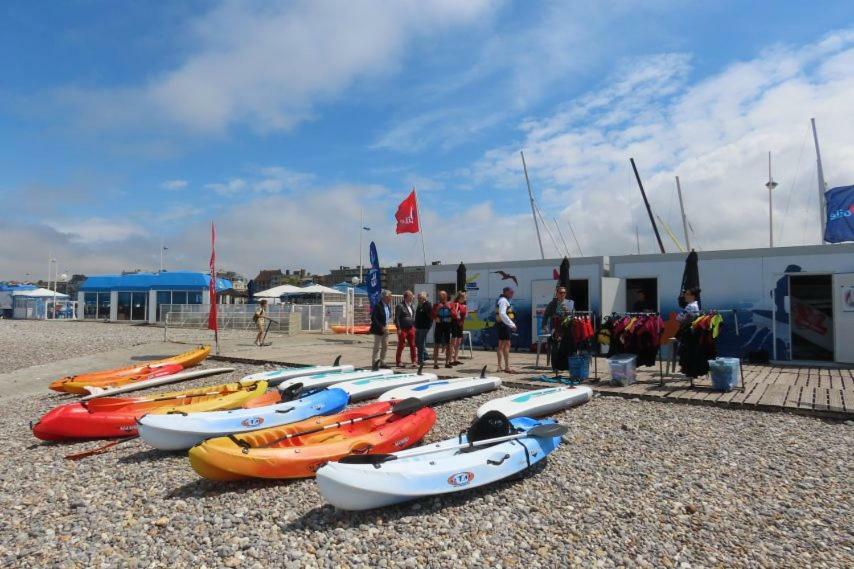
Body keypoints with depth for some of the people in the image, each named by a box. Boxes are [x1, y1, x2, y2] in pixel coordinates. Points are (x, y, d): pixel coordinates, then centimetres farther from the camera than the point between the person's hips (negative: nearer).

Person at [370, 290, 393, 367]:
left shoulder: (388, 305, 8)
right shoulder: (378, 306, -16)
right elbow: (373, 318, -19)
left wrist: (386, 325, 7)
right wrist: (381, 327, -20)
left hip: (385, 328, 8)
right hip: (378, 329, -8)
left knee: (385, 346, 12)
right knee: (377, 347, -2)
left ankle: (382, 363, 22)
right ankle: (374, 364, 4)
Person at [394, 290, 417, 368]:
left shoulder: (412, 306, 14)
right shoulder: (400, 306, -8)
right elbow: (396, 318, -12)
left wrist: (414, 326, 12)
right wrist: (399, 328, -16)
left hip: (411, 328, 6)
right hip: (403, 329, -6)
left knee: (412, 345, 6)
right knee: (401, 345, 0)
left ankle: (413, 361, 14)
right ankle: (398, 361, 10)